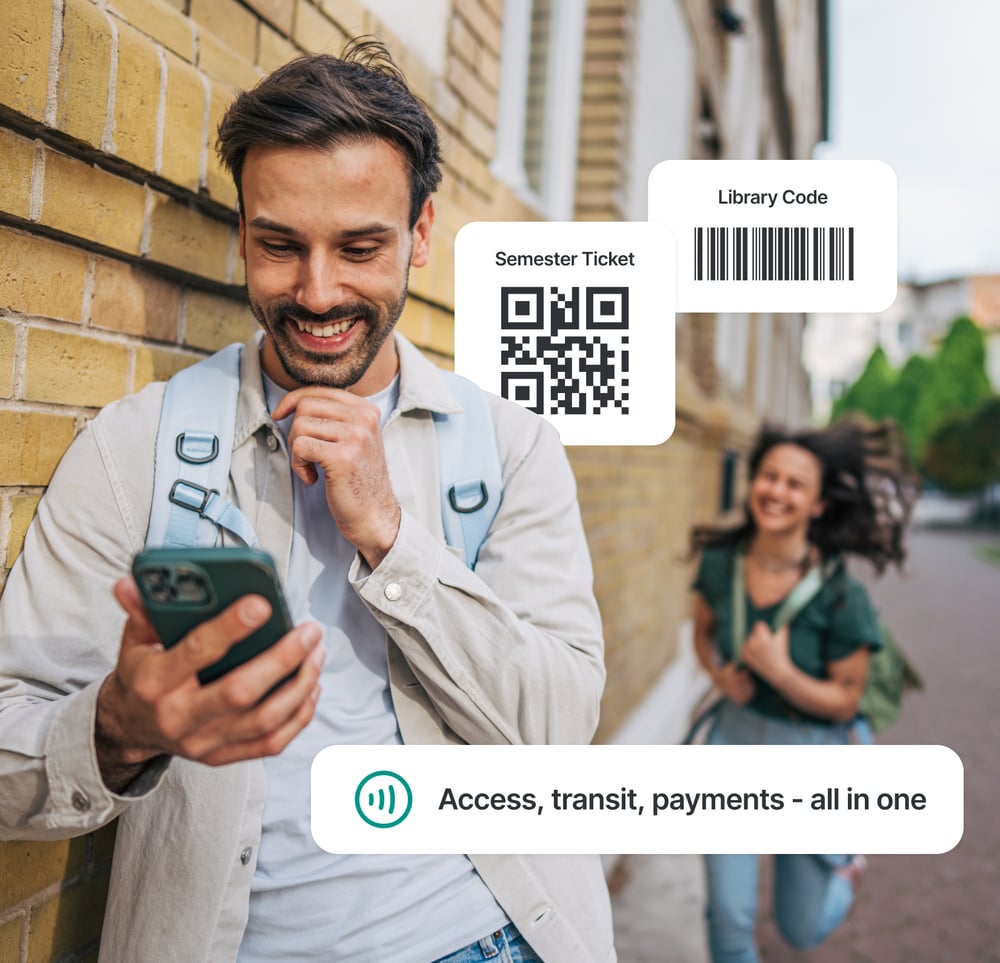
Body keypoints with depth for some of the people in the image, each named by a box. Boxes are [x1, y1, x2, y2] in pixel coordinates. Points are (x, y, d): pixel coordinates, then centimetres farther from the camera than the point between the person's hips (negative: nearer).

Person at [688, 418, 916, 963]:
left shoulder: (840, 595, -23)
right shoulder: (721, 561, -12)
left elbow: (845, 700, -13)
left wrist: (779, 672, -29)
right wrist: (721, 674, -11)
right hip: (734, 736, 2)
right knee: (728, 918, 1)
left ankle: (844, 862, 48)